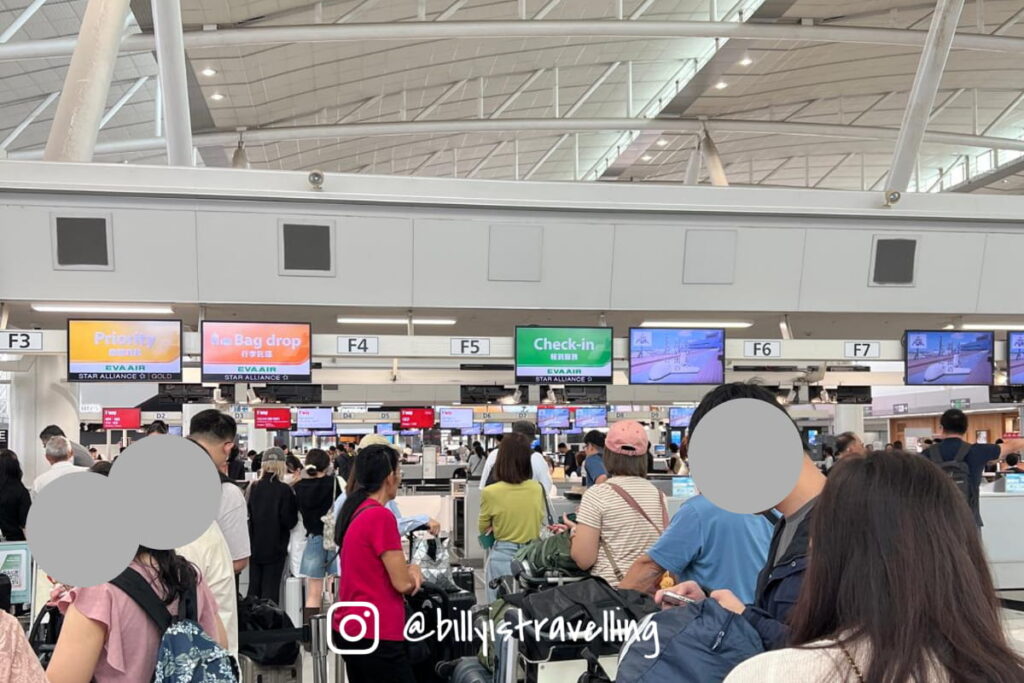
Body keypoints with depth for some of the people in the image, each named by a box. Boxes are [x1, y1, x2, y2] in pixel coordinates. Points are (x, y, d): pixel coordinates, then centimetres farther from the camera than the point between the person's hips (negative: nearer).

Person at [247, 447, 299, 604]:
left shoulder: (253, 487, -3)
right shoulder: (284, 490, -15)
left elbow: (248, 514, 7)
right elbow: (289, 521, -13)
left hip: (255, 546, 4)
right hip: (276, 546, -4)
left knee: (254, 587, 13)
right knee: (271, 588, 3)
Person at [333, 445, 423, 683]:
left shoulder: (353, 511, 7)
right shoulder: (380, 516, -20)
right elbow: (403, 583, -16)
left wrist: (406, 571, 3)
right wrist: (413, 571, 6)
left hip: (349, 626, 9)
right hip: (376, 633, -9)